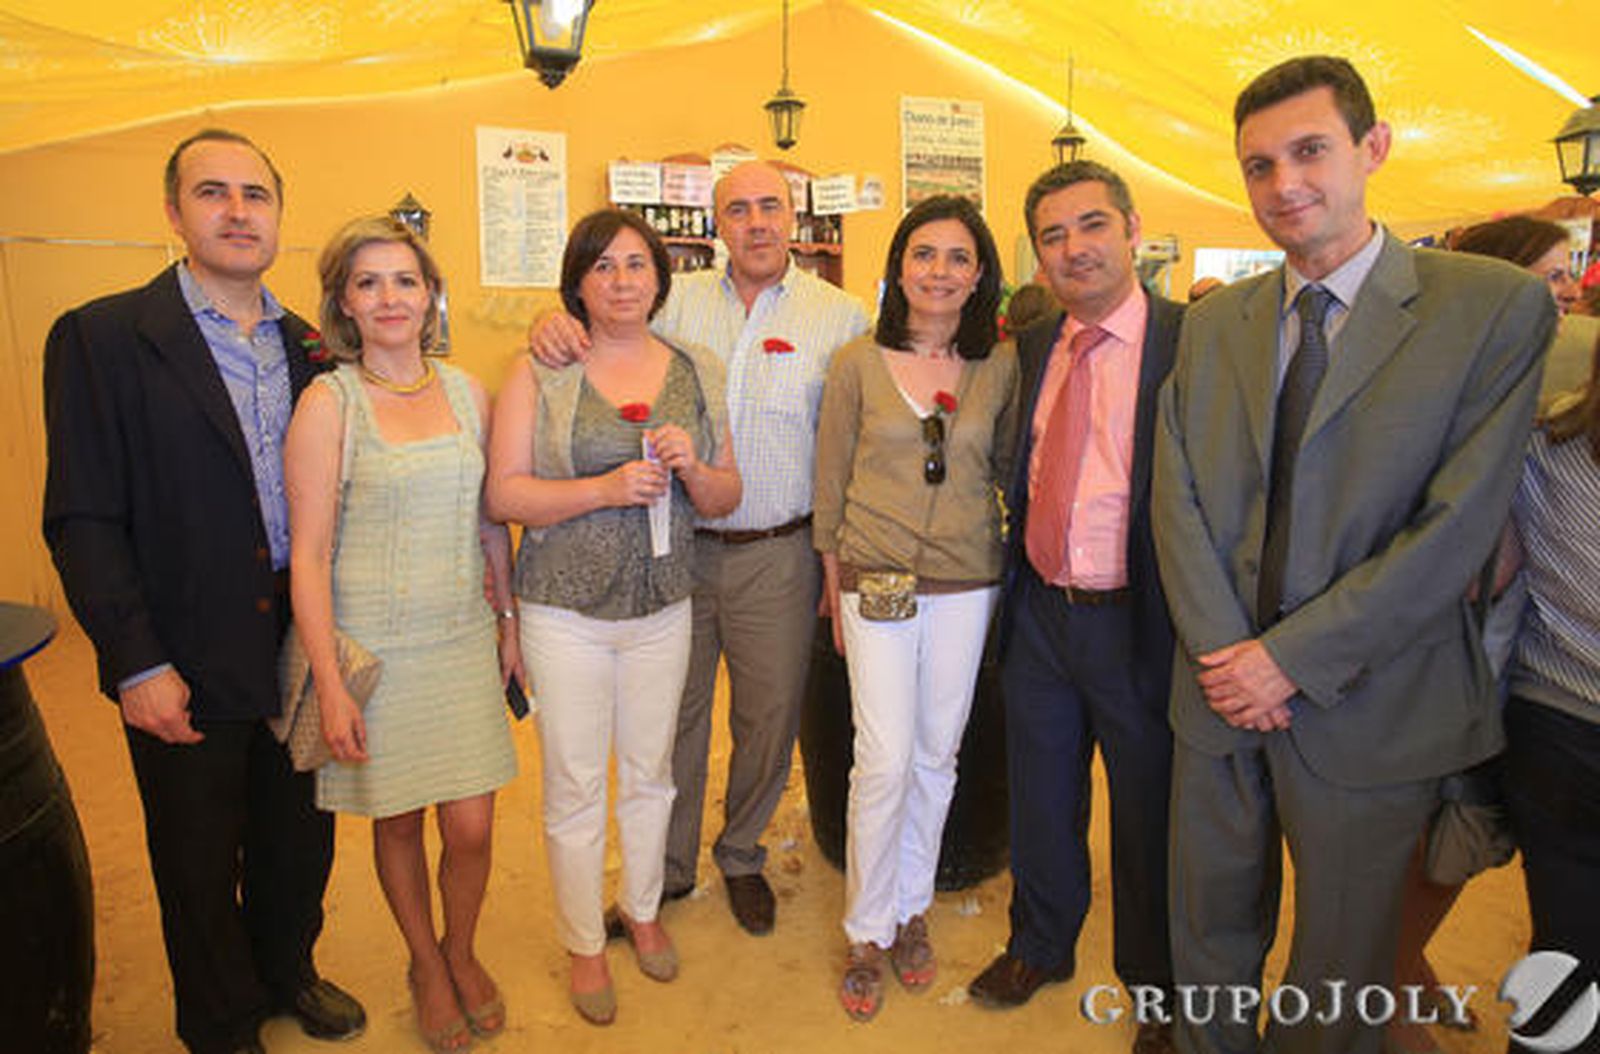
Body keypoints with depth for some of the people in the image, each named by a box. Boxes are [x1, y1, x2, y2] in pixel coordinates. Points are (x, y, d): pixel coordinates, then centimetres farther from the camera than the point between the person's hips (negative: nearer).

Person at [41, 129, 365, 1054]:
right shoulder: (101, 337, -10)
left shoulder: (311, 345, 4)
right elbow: (82, 520, -11)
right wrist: (136, 664, -15)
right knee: (199, 866, 16)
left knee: (300, 841, 20)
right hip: (187, 672, -4)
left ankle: (287, 973, 47)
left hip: (304, 653, 4)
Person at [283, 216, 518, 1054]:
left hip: (464, 641, 3)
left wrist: (509, 622, 11)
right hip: (374, 649, -3)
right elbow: (309, 555, -9)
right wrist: (329, 684, -13)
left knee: (472, 827, 6)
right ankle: (426, 966, 39)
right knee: (398, 823, 13)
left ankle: (461, 952, 36)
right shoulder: (328, 404, -8)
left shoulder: (466, 393, 4)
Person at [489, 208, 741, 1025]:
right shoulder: (540, 372, -6)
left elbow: (726, 499, 6)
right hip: (565, 611, -2)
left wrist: (691, 468, -16)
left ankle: (643, 910, 43)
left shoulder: (699, 373, 3)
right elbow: (504, 494, -11)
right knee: (574, 785, 10)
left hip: (663, 608, 3)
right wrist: (606, 487, -23)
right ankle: (584, 944, 32)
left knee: (649, 772, 18)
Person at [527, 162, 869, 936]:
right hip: (676, 546, 1)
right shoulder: (676, 300, 5)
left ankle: (741, 857, 37)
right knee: (671, 712, 12)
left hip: (777, 557, -1)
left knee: (769, 717, 11)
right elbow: (602, 314, 7)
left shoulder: (840, 316, 1)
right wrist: (553, 322, -19)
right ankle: (666, 867, 34)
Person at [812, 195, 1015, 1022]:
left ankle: (911, 911, 33)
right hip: (877, 581, -2)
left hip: (967, 586, 2)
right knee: (885, 760, -4)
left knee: (936, 756, 12)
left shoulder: (1000, 367, 2)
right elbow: (830, 486, 1)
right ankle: (868, 933, 18)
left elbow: (1010, 471, 12)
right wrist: (835, 590, 1)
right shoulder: (857, 363, -3)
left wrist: (1016, 565, 6)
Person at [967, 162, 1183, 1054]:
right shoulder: (1033, 347, 6)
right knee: (1041, 797, 21)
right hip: (1039, 610, 5)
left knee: (1147, 812, 14)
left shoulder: (1195, 341, -12)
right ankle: (1041, 945, 47)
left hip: (1137, 620, -5)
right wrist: (1014, 578, 5)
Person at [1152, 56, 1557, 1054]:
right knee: (1208, 933, 20)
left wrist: (1295, 658, -16)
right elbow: (1178, 495, -1)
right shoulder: (1213, 322, 4)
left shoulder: (1498, 306, -9)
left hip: (1369, 707, -3)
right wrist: (1221, 650, -12)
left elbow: (1460, 521, -15)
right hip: (1221, 695, 4)